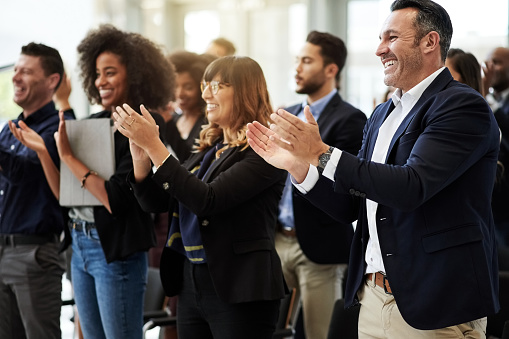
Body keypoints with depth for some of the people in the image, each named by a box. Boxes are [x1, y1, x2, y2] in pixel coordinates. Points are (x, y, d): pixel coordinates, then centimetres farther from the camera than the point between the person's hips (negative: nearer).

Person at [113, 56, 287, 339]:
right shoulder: (208, 148, 12)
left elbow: (207, 201, -23)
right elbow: (156, 202, 10)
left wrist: (154, 145, -21)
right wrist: (140, 153, -7)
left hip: (238, 291, -8)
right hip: (190, 284, 8)